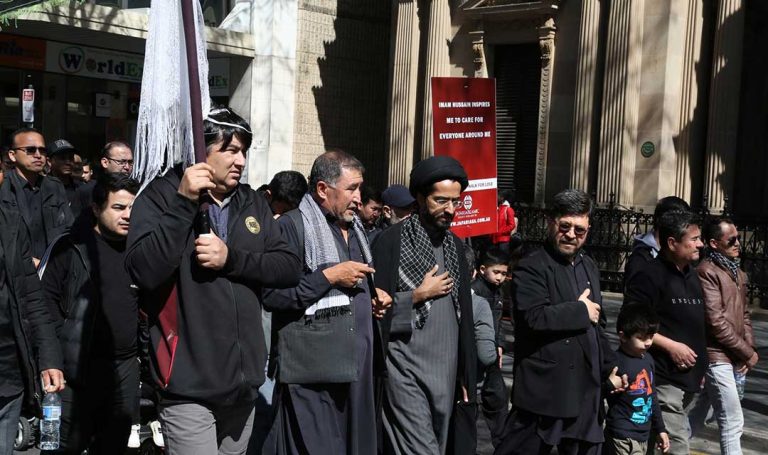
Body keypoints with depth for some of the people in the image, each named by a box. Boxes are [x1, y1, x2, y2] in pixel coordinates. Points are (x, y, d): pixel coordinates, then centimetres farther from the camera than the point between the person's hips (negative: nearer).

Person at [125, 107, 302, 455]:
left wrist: (231, 258, -13)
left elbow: (290, 269, 1)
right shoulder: (162, 196, -6)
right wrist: (185, 202, -22)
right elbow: (144, 273, -20)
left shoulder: (253, 205, 10)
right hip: (190, 386, -5)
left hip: (244, 380, 6)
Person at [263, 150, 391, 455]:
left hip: (355, 365, 8)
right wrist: (329, 276, -17)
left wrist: (372, 294, 9)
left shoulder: (353, 227, 17)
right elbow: (272, 296, -20)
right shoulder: (292, 226, -10)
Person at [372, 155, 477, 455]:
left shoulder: (456, 246, 12)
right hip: (406, 370, -6)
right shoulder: (390, 241, -7)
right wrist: (418, 295, -12)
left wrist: (467, 375, 14)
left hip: (448, 372, 6)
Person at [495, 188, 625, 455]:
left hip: (585, 391, 8)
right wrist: (580, 310, -14)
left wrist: (609, 369, 17)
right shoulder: (531, 268, -11)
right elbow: (535, 318, -27)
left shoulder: (589, 267, 15)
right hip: (543, 391, -8)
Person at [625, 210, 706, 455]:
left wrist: (701, 367, 20)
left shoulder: (692, 275, 15)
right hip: (665, 379, -8)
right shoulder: (650, 276, -12)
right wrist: (671, 346, -18)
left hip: (691, 379, 8)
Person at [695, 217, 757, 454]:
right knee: (733, 422, -7)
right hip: (717, 357, -8)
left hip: (737, 359, 8)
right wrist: (748, 353, -10)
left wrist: (749, 349, 4)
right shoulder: (707, 272, -13)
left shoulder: (738, 273, 15)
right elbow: (716, 321, -17)